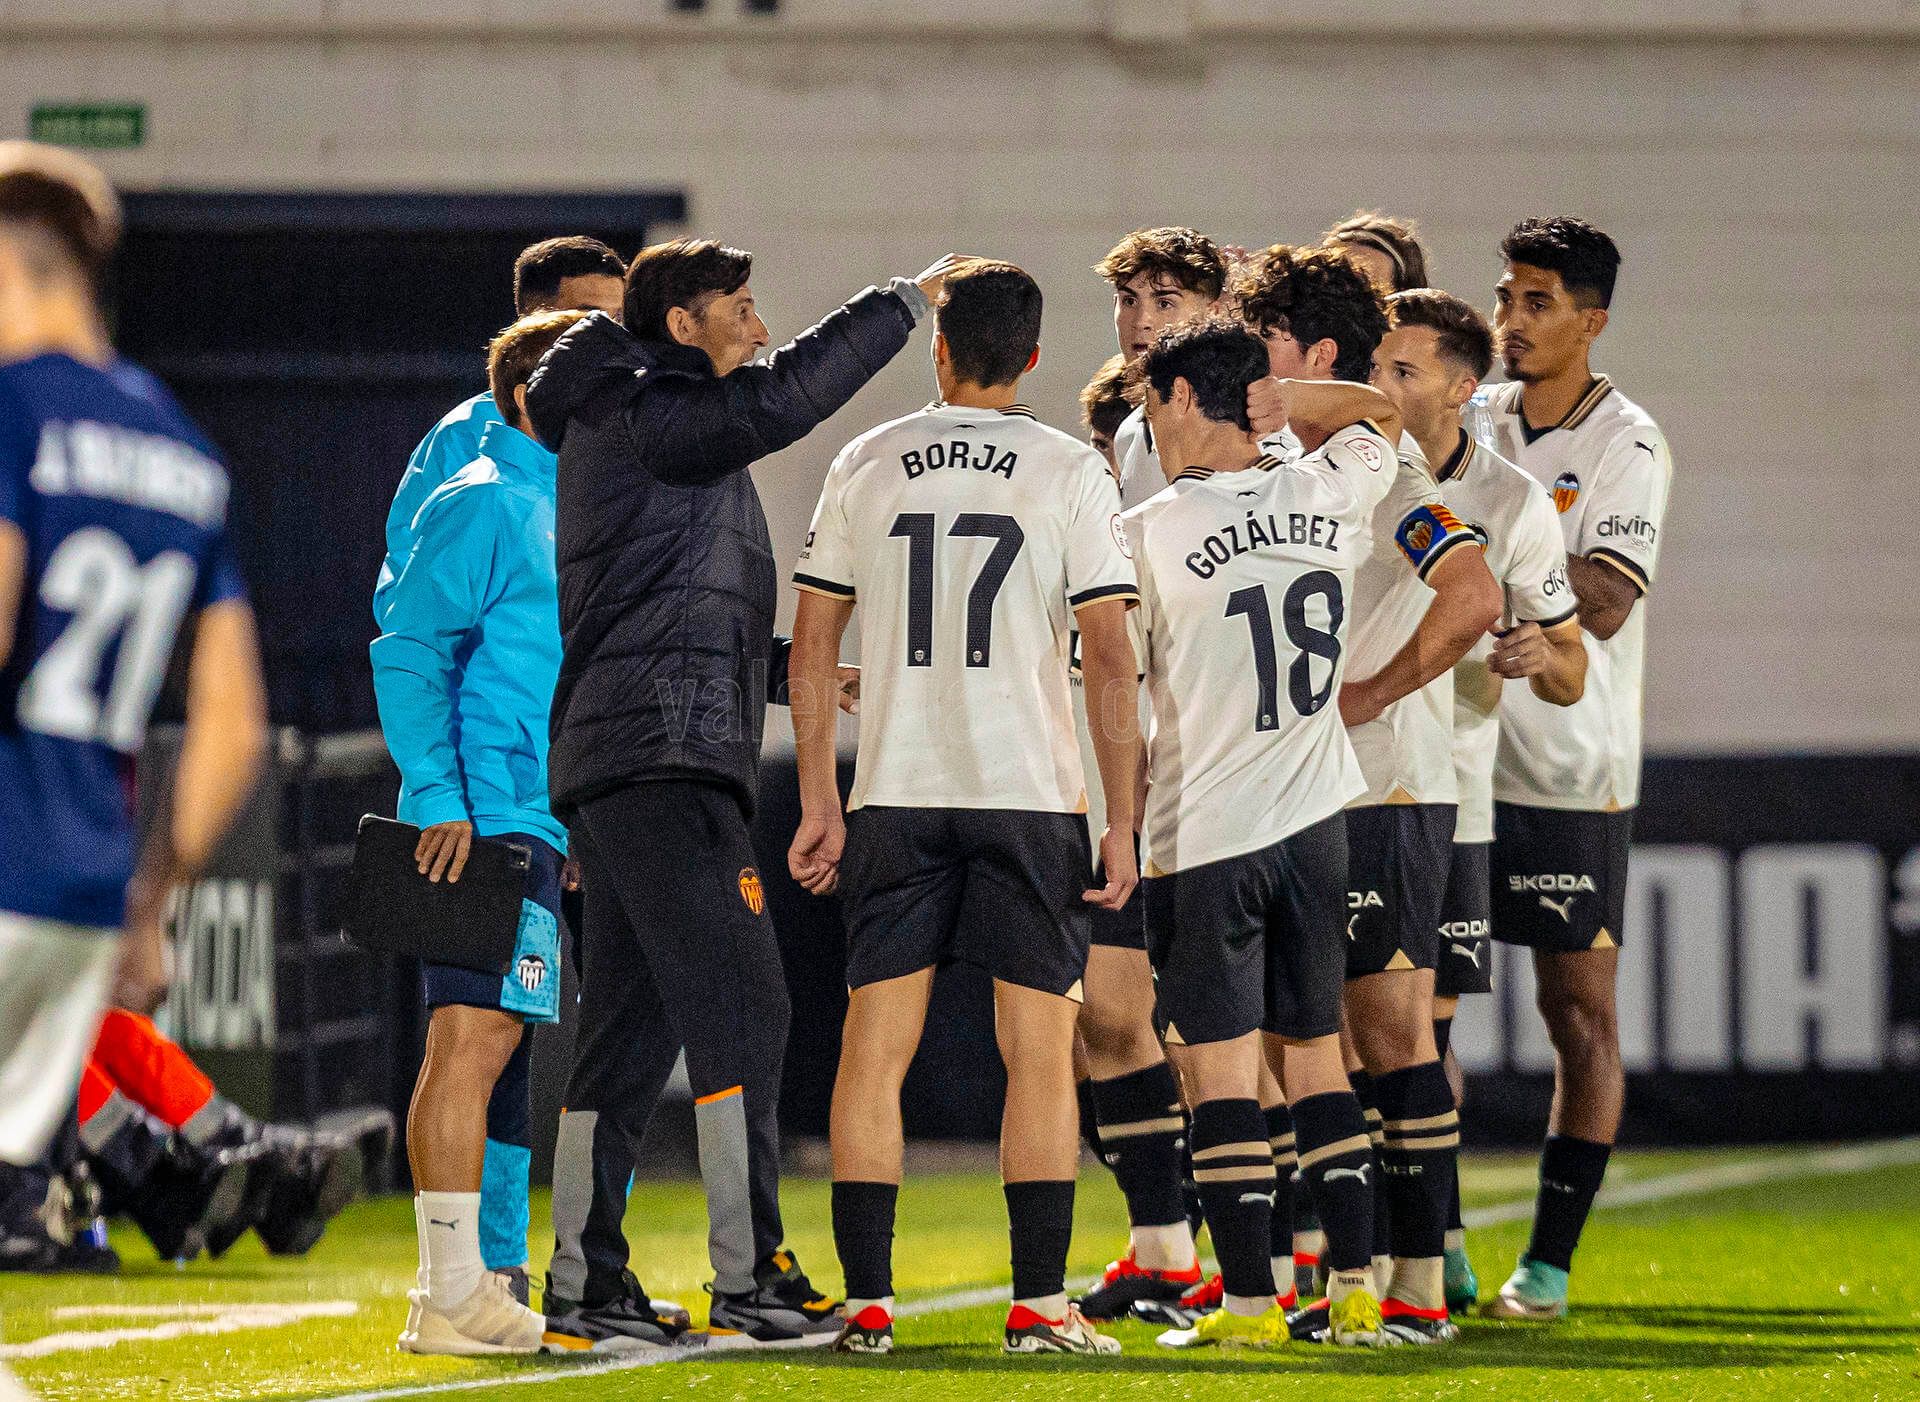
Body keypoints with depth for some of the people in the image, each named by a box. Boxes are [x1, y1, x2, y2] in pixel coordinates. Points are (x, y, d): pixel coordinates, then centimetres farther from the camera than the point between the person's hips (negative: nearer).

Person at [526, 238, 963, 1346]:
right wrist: (908, 301, -14)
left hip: (614, 768, 11)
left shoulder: (669, 439, 25)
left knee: (631, 1027, 10)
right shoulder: (643, 417, -6)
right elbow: (781, 403, -22)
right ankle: (750, 1278, -17)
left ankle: (585, 1282, 11)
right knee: (738, 1006, -13)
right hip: (664, 756, -11)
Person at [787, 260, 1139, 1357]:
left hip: (895, 796, 2)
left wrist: (820, 802, 14)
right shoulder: (1070, 473, -2)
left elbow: (813, 646, 7)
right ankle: (1041, 1305, -3)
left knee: (875, 1050, 4)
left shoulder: (865, 466, 5)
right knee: (1039, 1052, 1)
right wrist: (1122, 822, -1)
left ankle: (867, 1305, 0)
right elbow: (1110, 657, -6)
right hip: (1031, 790, -2)